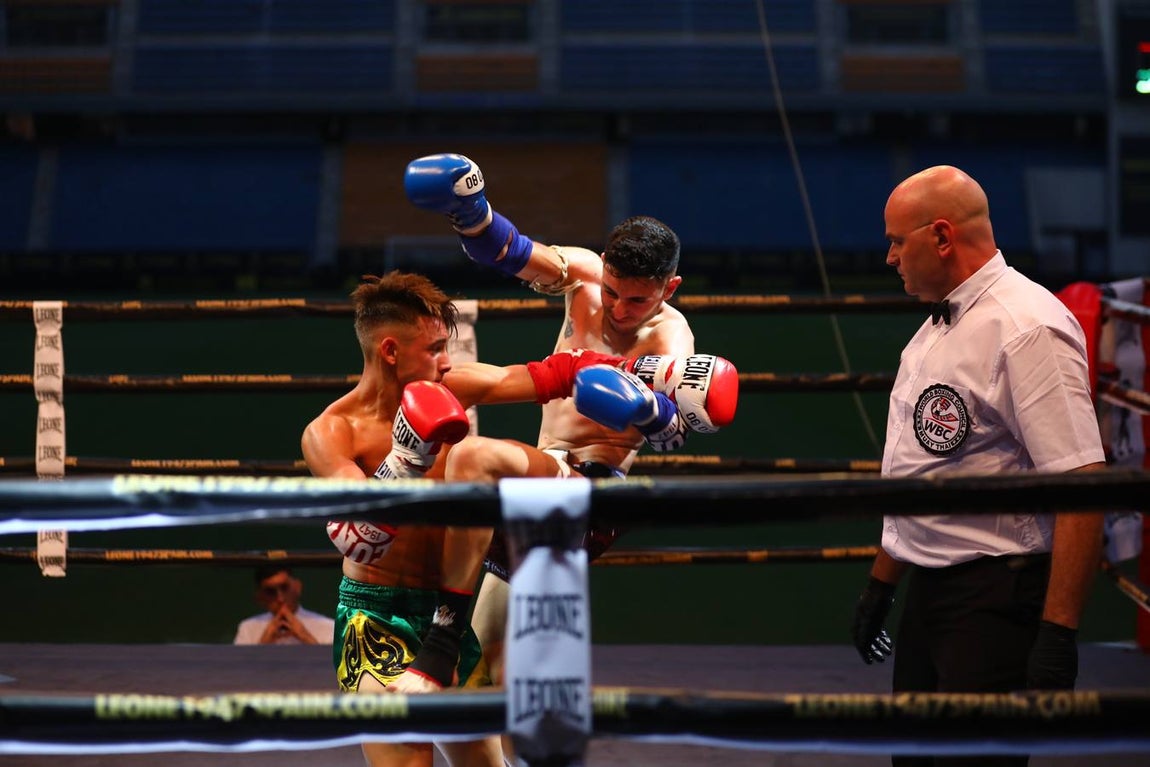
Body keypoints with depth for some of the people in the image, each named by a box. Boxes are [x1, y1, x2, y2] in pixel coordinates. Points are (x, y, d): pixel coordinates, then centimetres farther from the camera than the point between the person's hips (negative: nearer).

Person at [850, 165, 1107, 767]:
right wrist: (881, 582, 22)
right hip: (926, 592, 9)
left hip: (996, 598, -9)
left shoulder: (1027, 327, -17)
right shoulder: (935, 328, 14)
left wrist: (1058, 634, -26)